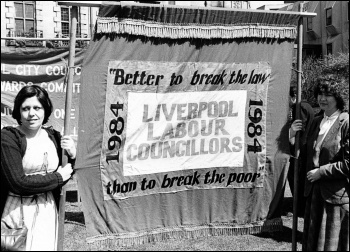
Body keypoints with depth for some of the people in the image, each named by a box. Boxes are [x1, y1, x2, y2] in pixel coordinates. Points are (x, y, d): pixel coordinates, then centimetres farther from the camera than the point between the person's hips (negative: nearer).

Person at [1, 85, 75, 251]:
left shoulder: (53, 136, 3)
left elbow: (66, 175, 13)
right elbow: (18, 183, -20)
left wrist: (72, 156, -6)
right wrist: (58, 177, -12)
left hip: (47, 210, 5)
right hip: (17, 211, -4)